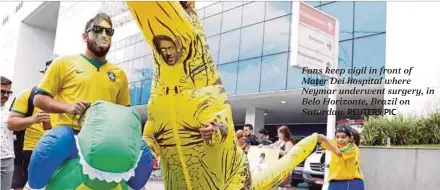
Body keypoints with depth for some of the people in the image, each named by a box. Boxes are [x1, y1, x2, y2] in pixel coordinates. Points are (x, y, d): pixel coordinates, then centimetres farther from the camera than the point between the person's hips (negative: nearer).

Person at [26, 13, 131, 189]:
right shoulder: (64, 62, 9)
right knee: (48, 148, -37)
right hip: (70, 131, -3)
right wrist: (68, 106, -11)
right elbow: (39, 99, 7)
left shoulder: (119, 74, 20)